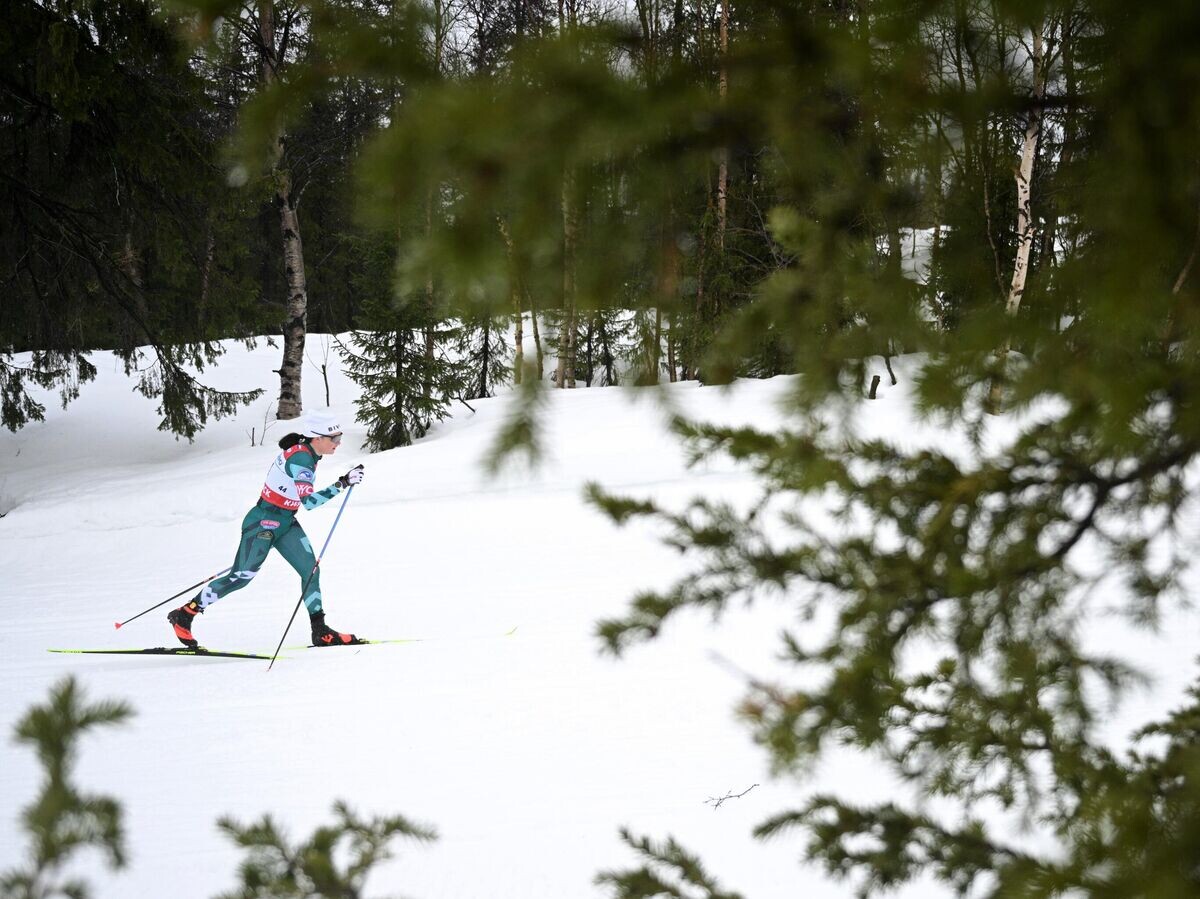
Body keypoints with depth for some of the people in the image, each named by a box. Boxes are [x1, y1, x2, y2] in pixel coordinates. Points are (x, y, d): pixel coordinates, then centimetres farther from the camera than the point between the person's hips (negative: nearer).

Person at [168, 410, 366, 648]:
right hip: (263, 523, -9)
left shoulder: (306, 452, 4)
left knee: (311, 570, -2)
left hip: (285, 522, 9)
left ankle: (321, 632, 0)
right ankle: (184, 615, 10)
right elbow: (308, 501, -34)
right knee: (241, 577, -2)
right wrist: (342, 484, -35)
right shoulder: (300, 459, -25)